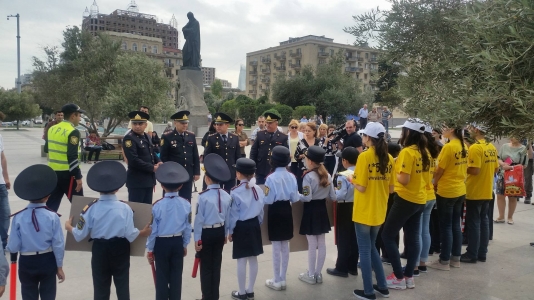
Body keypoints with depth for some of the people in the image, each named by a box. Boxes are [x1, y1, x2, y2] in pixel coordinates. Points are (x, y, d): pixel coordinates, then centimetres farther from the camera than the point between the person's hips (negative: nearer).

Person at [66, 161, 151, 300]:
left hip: (99, 250, 1)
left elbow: (79, 235, -7)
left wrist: (69, 227, 13)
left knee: (100, 287, 14)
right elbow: (130, 236, -14)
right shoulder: (125, 208, -14)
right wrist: (143, 232, 6)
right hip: (120, 250, -1)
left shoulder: (91, 208, -12)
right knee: (122, 285, 13)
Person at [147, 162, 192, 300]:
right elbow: (187, 227, 0)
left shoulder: (157, 205, -16)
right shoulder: (186, 204, -9)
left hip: (161, 243, -2)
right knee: (176, 275, 13)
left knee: (162, 276, 9)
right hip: (178, 243, 3)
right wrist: (185, 245, 15)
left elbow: (153, 229, -10)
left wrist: (149, 249, 2)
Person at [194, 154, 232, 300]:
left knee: (206, 266, 7)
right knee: (216, 264, 15)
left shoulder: (203, 196, -18)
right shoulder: (226, 195, -3)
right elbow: (227, 217, 5)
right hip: (219, 232, 5)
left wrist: (197, 239, -5)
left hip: (207, 233, -5)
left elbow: (199, 219, -14)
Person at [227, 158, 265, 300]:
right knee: (253, 259, 13)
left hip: (241, 227, -5)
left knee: (242, 261, 4)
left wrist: (230, 231, 1)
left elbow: (233, 214, -10)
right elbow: (261, 211, 6)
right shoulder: (258, 189, -2)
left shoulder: (235, 192, -15)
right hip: (254, 226, 5)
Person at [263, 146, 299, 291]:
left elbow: (268, 200, -16)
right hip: (287, 211, 5)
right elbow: (295, 198, 2)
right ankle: (282, 279, 24)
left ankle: (277, 281, 13)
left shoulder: (271, 178, -17)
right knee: (285, 247, 14)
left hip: (275, 212, -5)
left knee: (276, 248, 3)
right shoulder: (291, 176, -2)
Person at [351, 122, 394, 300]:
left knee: (364, 250, 5)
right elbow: (391, 188, 6)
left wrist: (352, 179, 1)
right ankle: (382, 286, 26)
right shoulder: (388, 158, 2)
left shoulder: (364, 156, -16)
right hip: (379, 211, 6)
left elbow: (361, 187, -18)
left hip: (364, 211, -6)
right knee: (371, 247, 21)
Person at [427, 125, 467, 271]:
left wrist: (434, 184, 3)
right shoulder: (463, 146, 6)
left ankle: (444, 261, 8)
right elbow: (463, 168, 14)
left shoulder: (448, 147, -19)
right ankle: (455, 258, 23)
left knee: (446, 226, 0)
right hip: (460, 190, 8)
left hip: (446, 191, -8)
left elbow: (439, 170, -14)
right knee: (455, 225, 14)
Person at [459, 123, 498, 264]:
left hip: (475, 192, -8)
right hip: (487, 192, 8)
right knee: (484, 221, 13)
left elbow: (475, 170, -24)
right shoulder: (492, 147, 8)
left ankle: (472, 255, 7)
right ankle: (482, 253, 20)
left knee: (473, 223, 0)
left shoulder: (475, 148, -19)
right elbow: (496, 169, 13)